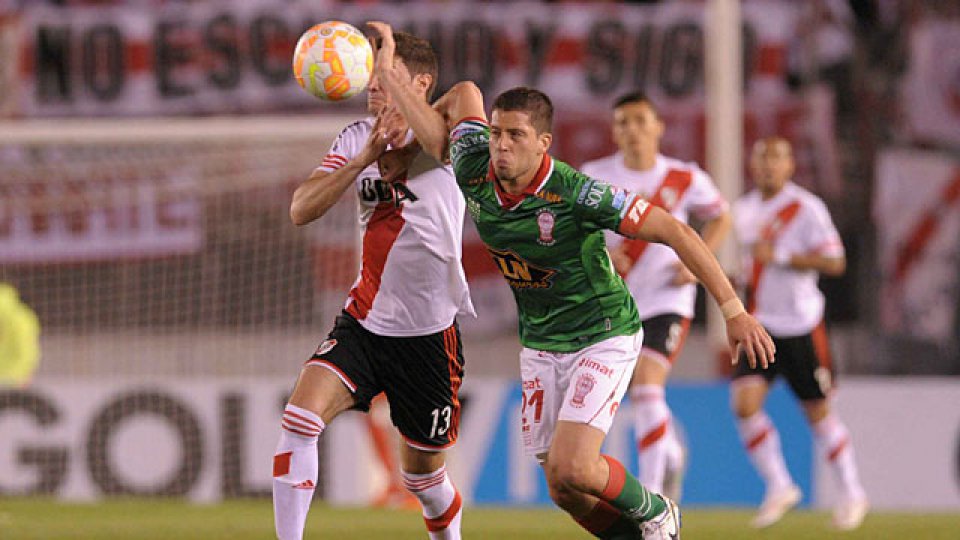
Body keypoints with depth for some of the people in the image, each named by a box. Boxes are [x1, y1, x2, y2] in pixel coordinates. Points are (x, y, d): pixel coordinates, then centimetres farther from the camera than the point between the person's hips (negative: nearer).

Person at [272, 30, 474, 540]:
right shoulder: (357, 139, 3)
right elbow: (302, 209, -9)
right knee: (300, 417, -21)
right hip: (363, 321, 4)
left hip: (429, 334, -4)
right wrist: (363, 159, -21)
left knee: (423, 478, 9)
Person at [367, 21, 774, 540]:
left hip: (603, 337, -6)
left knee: (571, 468, -21)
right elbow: (466, 93, 5)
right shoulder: (475, 176, -12)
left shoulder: (574, 193, -28)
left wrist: (734, 311, -26)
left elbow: (676, 232, -24)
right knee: (563, 490, 4)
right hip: (540, 344, 6)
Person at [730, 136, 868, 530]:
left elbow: (834, 262, -18)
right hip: (758, 326, 5)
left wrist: (781, 257, -23)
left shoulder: (807, 209, -10)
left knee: (818, 412, 4)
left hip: (801, 326, -5)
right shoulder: (744, 210, 10)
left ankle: (852, 493, 21)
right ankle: (778, 487, 0)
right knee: (745, 404, -14)